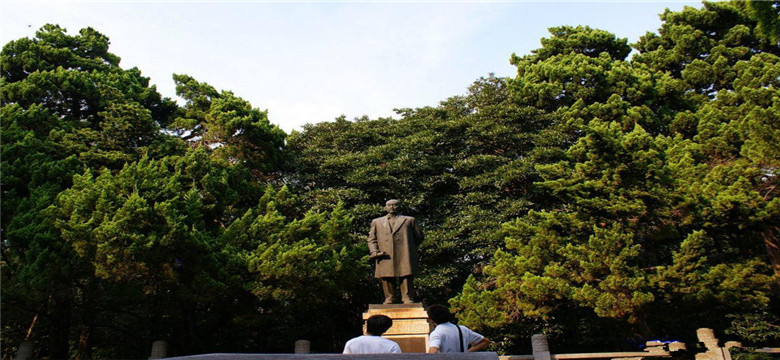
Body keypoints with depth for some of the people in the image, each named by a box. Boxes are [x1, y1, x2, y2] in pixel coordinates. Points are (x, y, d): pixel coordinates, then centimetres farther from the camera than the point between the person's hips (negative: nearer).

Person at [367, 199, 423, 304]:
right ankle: (389, 301, 8)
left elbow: (419, 237, 21)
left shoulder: (409, 220, 19)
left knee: (406, 279, -8)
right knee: (386, 280, -1)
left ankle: (408, 302, -4)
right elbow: (372, 239, 15)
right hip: (385, 259, 2)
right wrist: (374, 252, -2)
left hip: (404, 257, -1)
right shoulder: (377, 222, 22)